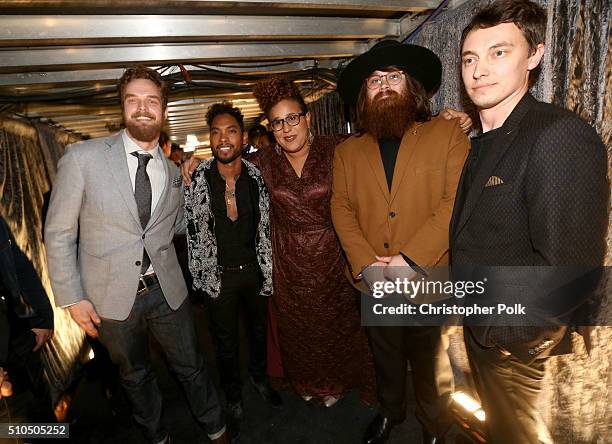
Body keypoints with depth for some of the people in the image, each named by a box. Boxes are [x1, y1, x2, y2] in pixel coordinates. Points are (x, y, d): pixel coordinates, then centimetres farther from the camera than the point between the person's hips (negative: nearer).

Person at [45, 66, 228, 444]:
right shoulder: (82, 157, -10)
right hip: (112, 298, -2)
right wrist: (72, 298, -7)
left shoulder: (173, 171, 2)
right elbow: (59, 232, -5)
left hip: (167, 290, 2)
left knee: (192, 367, 17)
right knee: (135, 376, 22)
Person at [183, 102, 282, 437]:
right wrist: (200, 275, -5)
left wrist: (269, 272, 1)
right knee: (226, 342, 15)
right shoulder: (197, 180, -12)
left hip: (255, 269, 2)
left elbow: (267, 227, 0)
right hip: (218, 274, -1)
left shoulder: (257, 177, -8)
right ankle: (233, 398, 41)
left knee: (259, 328, 22)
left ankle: (259, 378, 51)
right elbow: (190, 228, -4)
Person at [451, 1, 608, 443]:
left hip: (519, 346, -7)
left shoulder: (561, 136, -22)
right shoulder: (483, 143, 7)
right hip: (482, 334, 8)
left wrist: (499, 334, -18)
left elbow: (566, 268, -27)